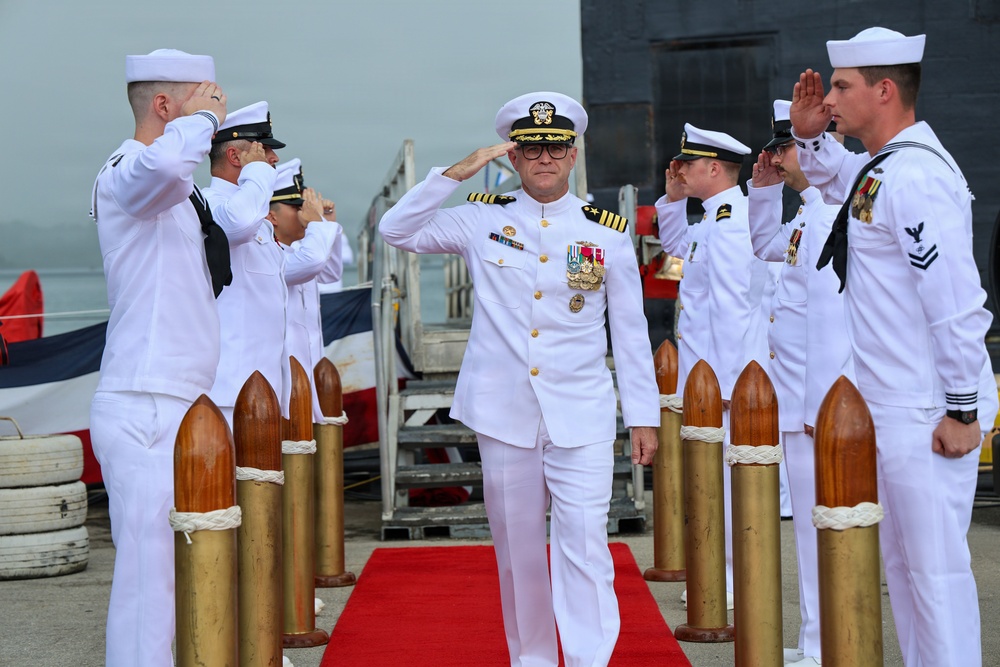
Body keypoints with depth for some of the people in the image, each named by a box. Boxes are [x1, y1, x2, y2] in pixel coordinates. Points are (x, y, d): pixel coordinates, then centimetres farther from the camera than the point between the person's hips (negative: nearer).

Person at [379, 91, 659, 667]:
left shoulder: (609, 233, 4)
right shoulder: (483, 221, 5)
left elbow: (631, 333, 6)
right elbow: (398, 231, -1)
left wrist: (645, 416, 4)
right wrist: (458, 173, -10)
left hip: (582, 418, -1)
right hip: (504, 414, 1)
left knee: (585, 542, -11)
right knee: (518, 548, 10)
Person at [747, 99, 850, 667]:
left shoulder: (834, 218, -17)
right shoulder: (809, 218, 15)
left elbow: (834, 320, -22)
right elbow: (764, 247, 36)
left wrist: (820, 406, -22)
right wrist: (764, 191, 21)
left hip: (817, 403, -10)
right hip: (797, 399, 10)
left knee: (820, 521, -4)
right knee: (811, 519, 15)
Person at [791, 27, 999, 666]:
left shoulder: (913, 177, -20)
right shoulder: (882, 169, 11)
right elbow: (838, 178, 36)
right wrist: (809, 135, 16)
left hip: (928, 415, -11)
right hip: (893, 408, 11)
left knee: (936, 566, -4)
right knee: (903, 562, 18)